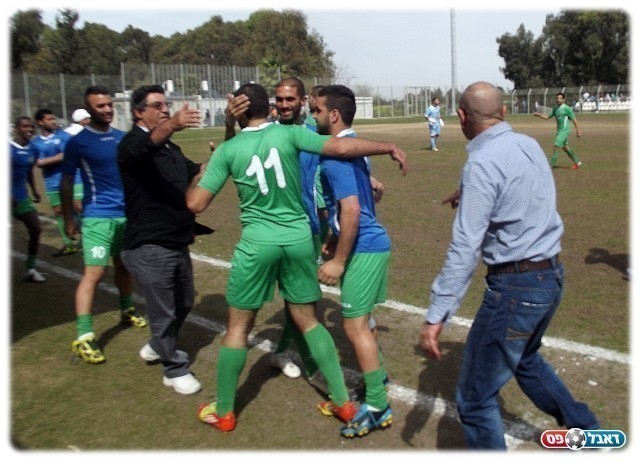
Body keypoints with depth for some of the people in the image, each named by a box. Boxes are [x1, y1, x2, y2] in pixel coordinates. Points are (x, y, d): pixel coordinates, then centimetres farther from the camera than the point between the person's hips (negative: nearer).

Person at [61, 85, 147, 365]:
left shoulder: (123, 138, 7)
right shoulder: (78, 142, -6)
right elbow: (66, 182, -1)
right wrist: (68, 220, -2)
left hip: (128, 213, 5)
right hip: (98, 216, -5)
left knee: (124, 265, 17)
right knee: (94, 272, -11)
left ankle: (127, 312, 37)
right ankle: (84, 336, -7)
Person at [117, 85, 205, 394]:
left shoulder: (170, 147, 16)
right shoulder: (132, 143, -12)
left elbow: (197, 171, 18)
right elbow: (149, 144, -36)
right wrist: (171, 125, -58)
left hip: (177, 243, 9)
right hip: (149, 247, -9)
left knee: (184, 302, 22)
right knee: (164, 311, 2)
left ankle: (157, 346, 45)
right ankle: (175, 369, 21)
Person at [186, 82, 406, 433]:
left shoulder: (227, 150, -2)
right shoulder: (290, 134, -2)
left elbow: (195, 204, -2)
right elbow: (342, 147, -10)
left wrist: (197, 176, 20)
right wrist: (390, 148, 2)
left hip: (258, 242, -2)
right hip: (299, 238, 2)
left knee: (238, 326, 13)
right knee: (308, 321, 16)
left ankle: (223, 412, 26)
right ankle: (343, 402, 22)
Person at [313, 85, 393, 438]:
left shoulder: (335, 156, -19)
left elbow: (351, 210, -26)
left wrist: (339, 261, -21)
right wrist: (335, 239, 24)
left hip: (364, 248, -10)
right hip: (371, 243, 10)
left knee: (354, 325, -3)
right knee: (359, 319, 23)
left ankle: (377, 408, 7)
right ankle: (377, 376, 41)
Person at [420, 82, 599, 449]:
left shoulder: (483, 162, -19)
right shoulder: (530, 145, 6)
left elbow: (465, 249, -25)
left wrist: (437, 316, -23)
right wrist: (469, 195, 44)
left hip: (517, 286, -9)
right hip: (553, 275, 9)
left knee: (475, 397, 5)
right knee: (524, 359, 34)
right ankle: (584, 428, 47)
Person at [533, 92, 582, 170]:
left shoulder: (566, 108, -12)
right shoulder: (555, 109, 10)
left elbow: (574, 120, -10)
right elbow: (548, 116, 15)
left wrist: (578, 131, -9)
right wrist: (538, 114, -2)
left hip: (565, 130, -8)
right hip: (559, 130, 8)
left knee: (556, 146, -14)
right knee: (565, 147, 17)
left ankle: (551, 165, -11)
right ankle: (577, 162, 31)